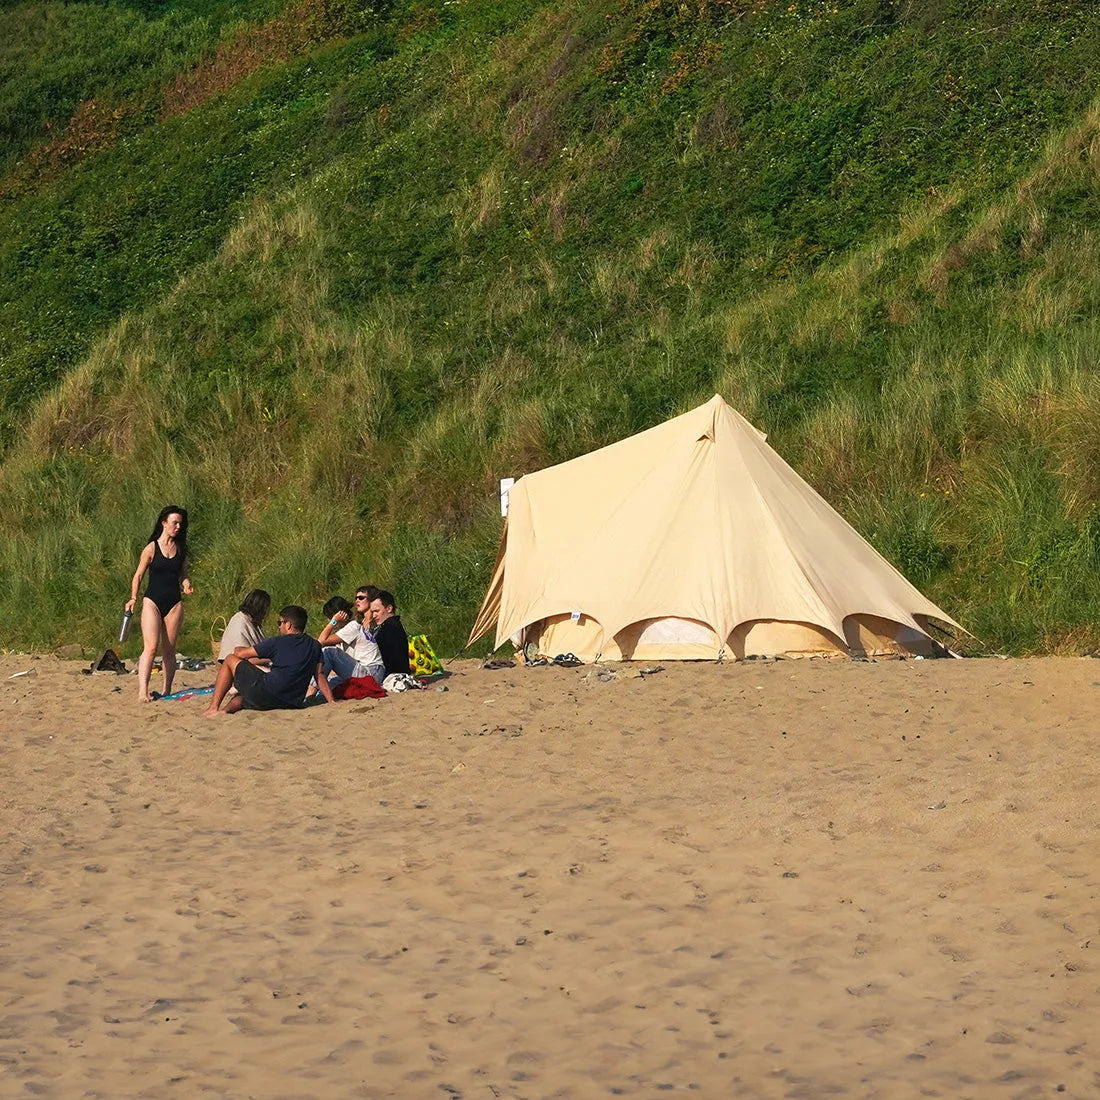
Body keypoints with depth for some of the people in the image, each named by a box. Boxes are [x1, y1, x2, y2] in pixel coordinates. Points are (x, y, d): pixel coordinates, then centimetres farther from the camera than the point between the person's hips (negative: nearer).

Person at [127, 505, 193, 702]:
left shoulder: (180, 549, 10)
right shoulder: (151, 549, -2)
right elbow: (138, 575, 1)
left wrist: (186, 585, -3)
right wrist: (133, 598, -9)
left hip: (174, 603, 4)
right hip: (153, 601, -4)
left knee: (169, 650, 7)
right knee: (150, 647, -15)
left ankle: (167, 691, 14)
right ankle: (143, 690, -20)